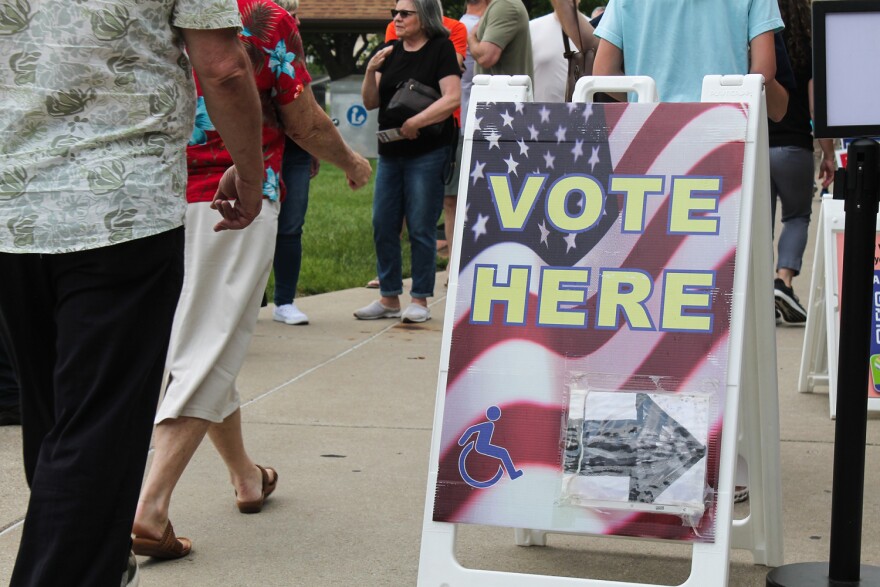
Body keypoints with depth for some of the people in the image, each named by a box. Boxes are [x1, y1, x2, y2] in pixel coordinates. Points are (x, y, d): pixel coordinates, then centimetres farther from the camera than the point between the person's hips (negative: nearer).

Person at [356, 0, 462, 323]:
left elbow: (452, 98, -14)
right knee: (383, 226, 6)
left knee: (420, 229, -3)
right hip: (390, 152, 6)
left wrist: (416, 122, -19)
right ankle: (389, 298, 16)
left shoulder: (441, 49, -5)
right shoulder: (390, 52, 11)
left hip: (427, 153, -6)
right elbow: (370, 102, 8)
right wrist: (371, 71, -8)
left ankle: (420, 300, 6)